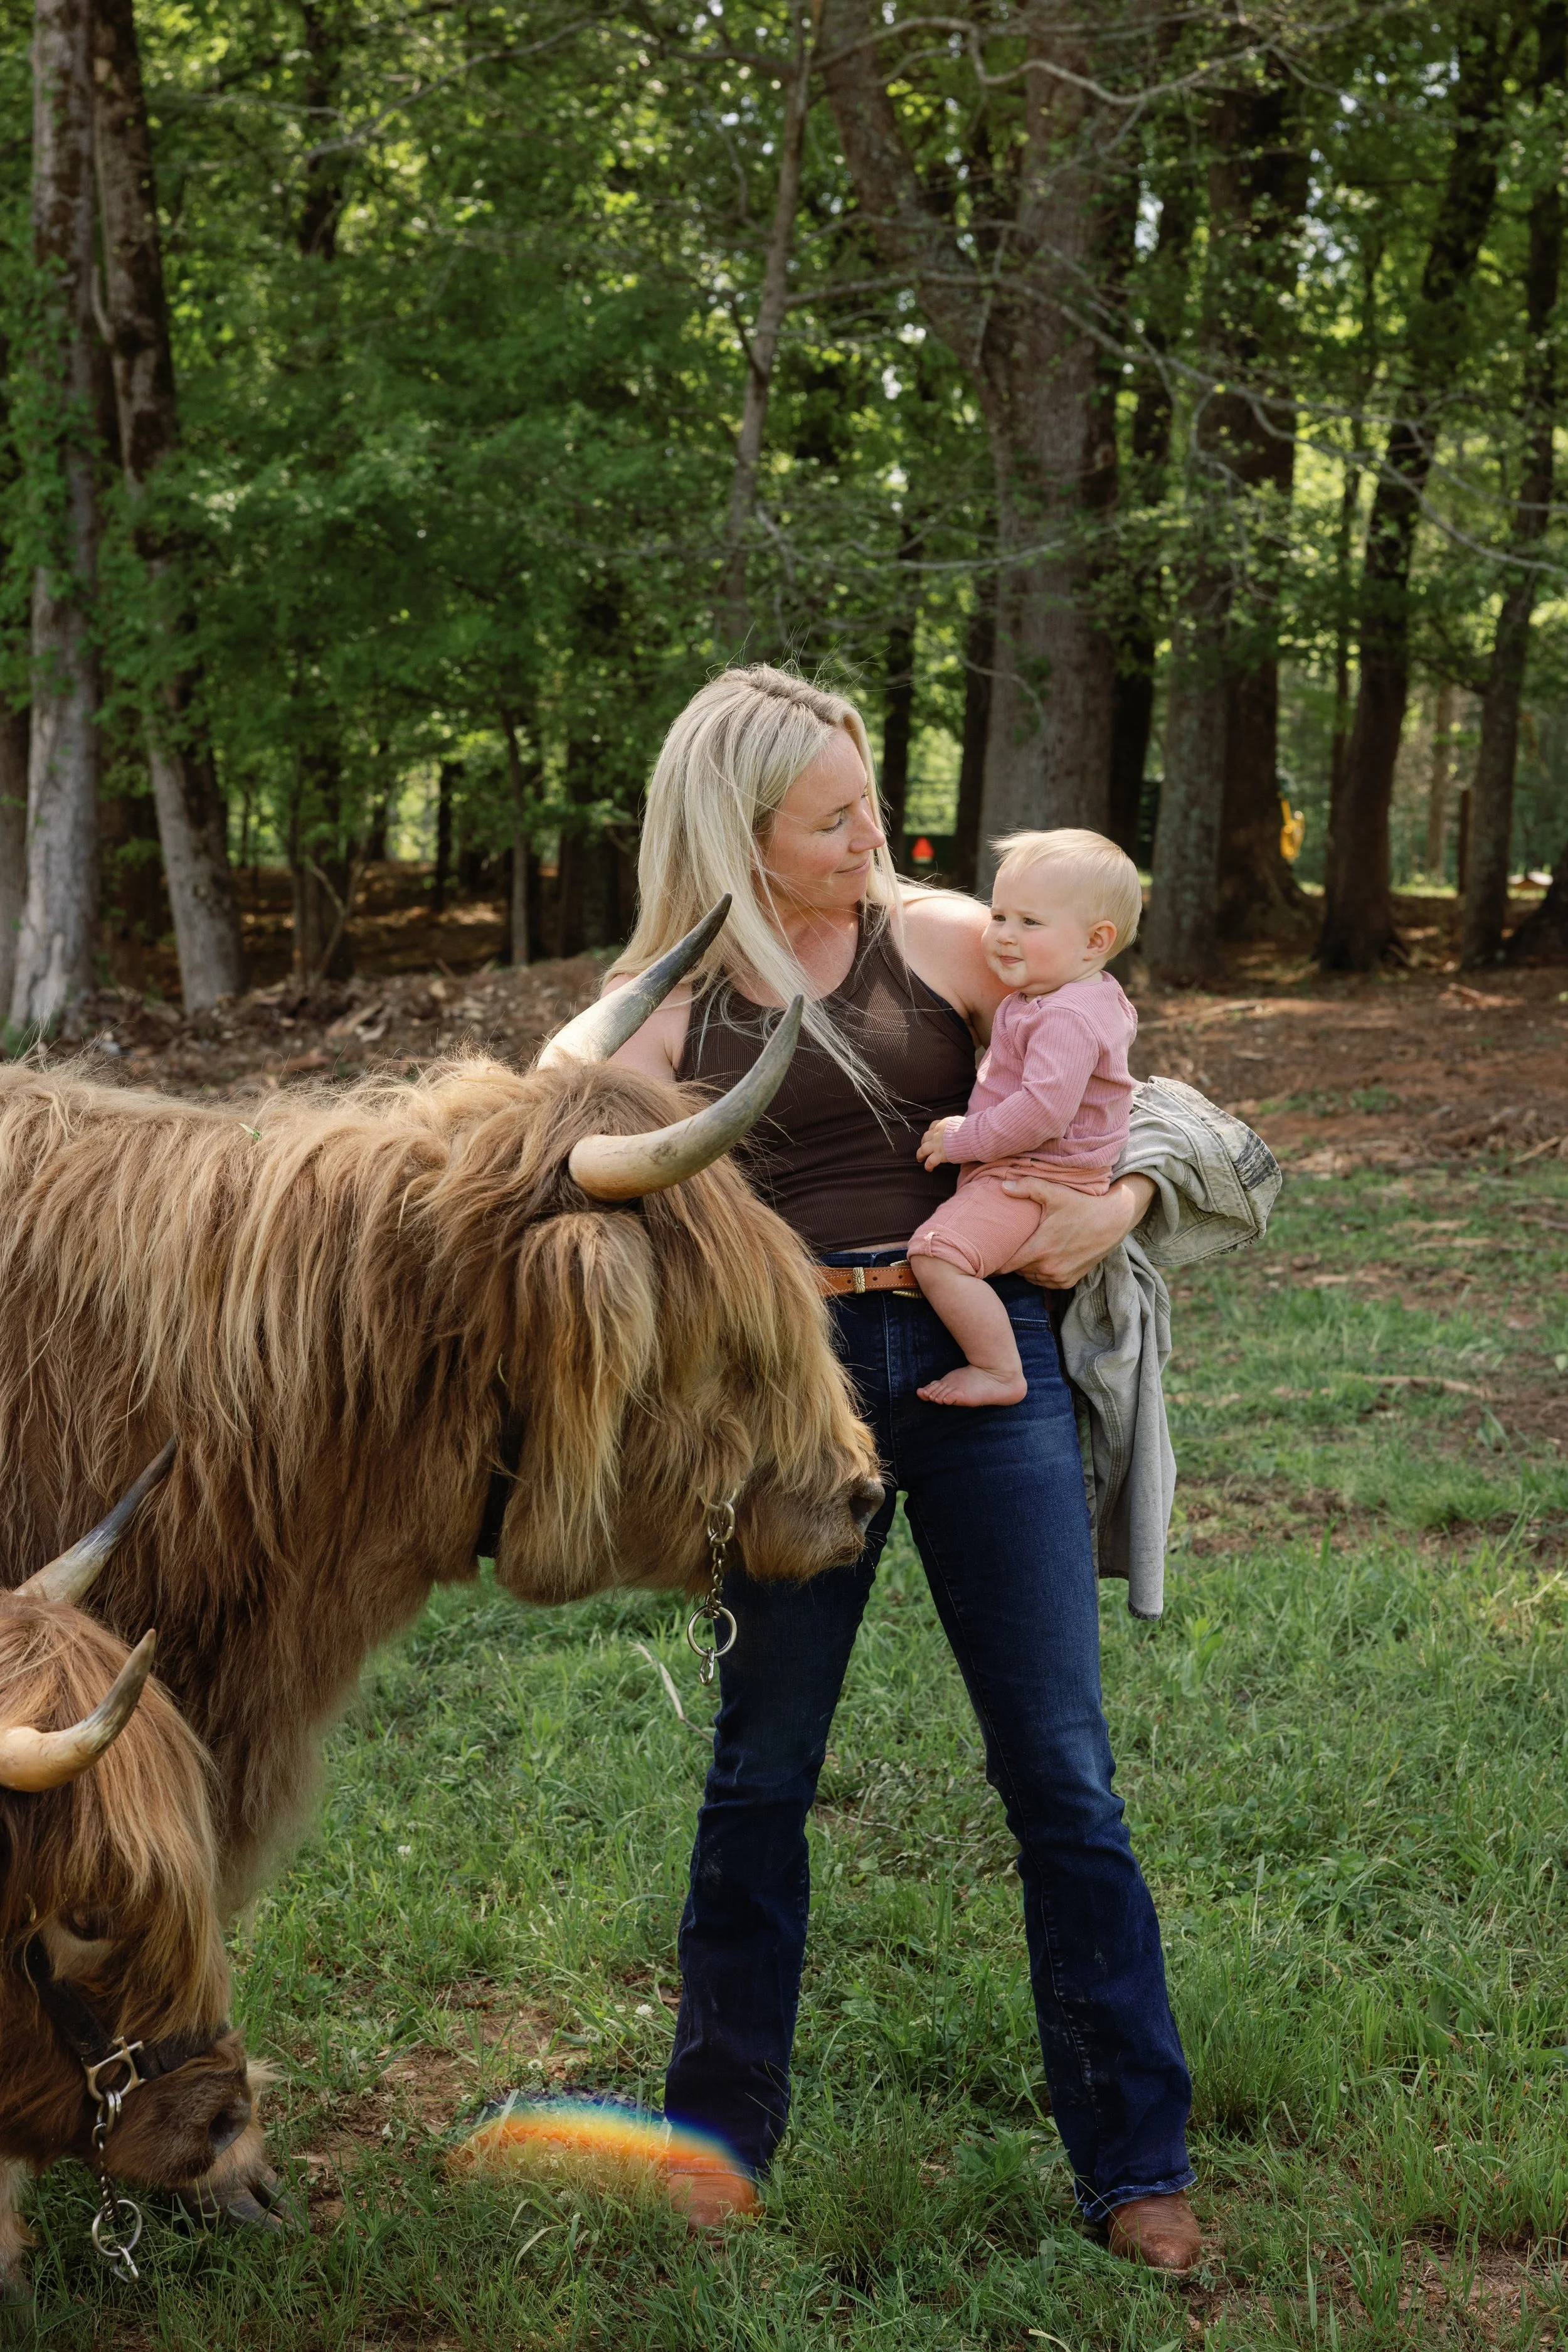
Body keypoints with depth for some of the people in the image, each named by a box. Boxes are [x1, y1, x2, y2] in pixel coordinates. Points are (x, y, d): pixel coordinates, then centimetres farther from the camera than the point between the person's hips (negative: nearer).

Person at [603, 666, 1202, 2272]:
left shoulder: (948, 939, 3)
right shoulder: (668, 1003, 4)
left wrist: (1119, 1201, -9)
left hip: (982, 1357, 0)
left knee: (1061, 1767, 2)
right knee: (762, 1766, 11)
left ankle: (1135, 2163, 14)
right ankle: (719, 2132, 29)